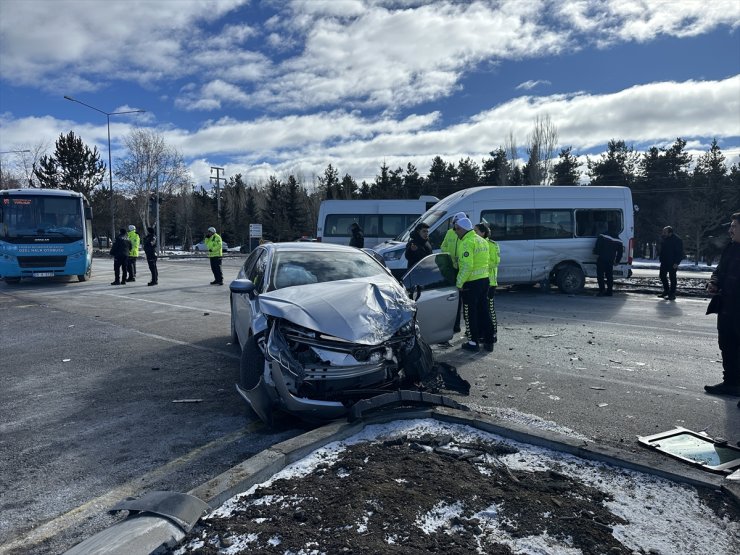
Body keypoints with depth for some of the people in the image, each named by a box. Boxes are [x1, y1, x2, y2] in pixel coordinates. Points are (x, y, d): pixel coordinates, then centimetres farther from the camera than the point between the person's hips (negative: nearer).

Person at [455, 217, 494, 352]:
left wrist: (459, 283, -16)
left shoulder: (467, 242, -16)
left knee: (470, 313, 2)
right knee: (483, 311, 15)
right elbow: (486, 261, 15)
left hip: (471, 282, -8)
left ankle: (473, 343, 8)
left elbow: (466, 266, -23)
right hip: (484, 279, 8)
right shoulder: (482, 240, 13)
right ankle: (488, 341, 20)